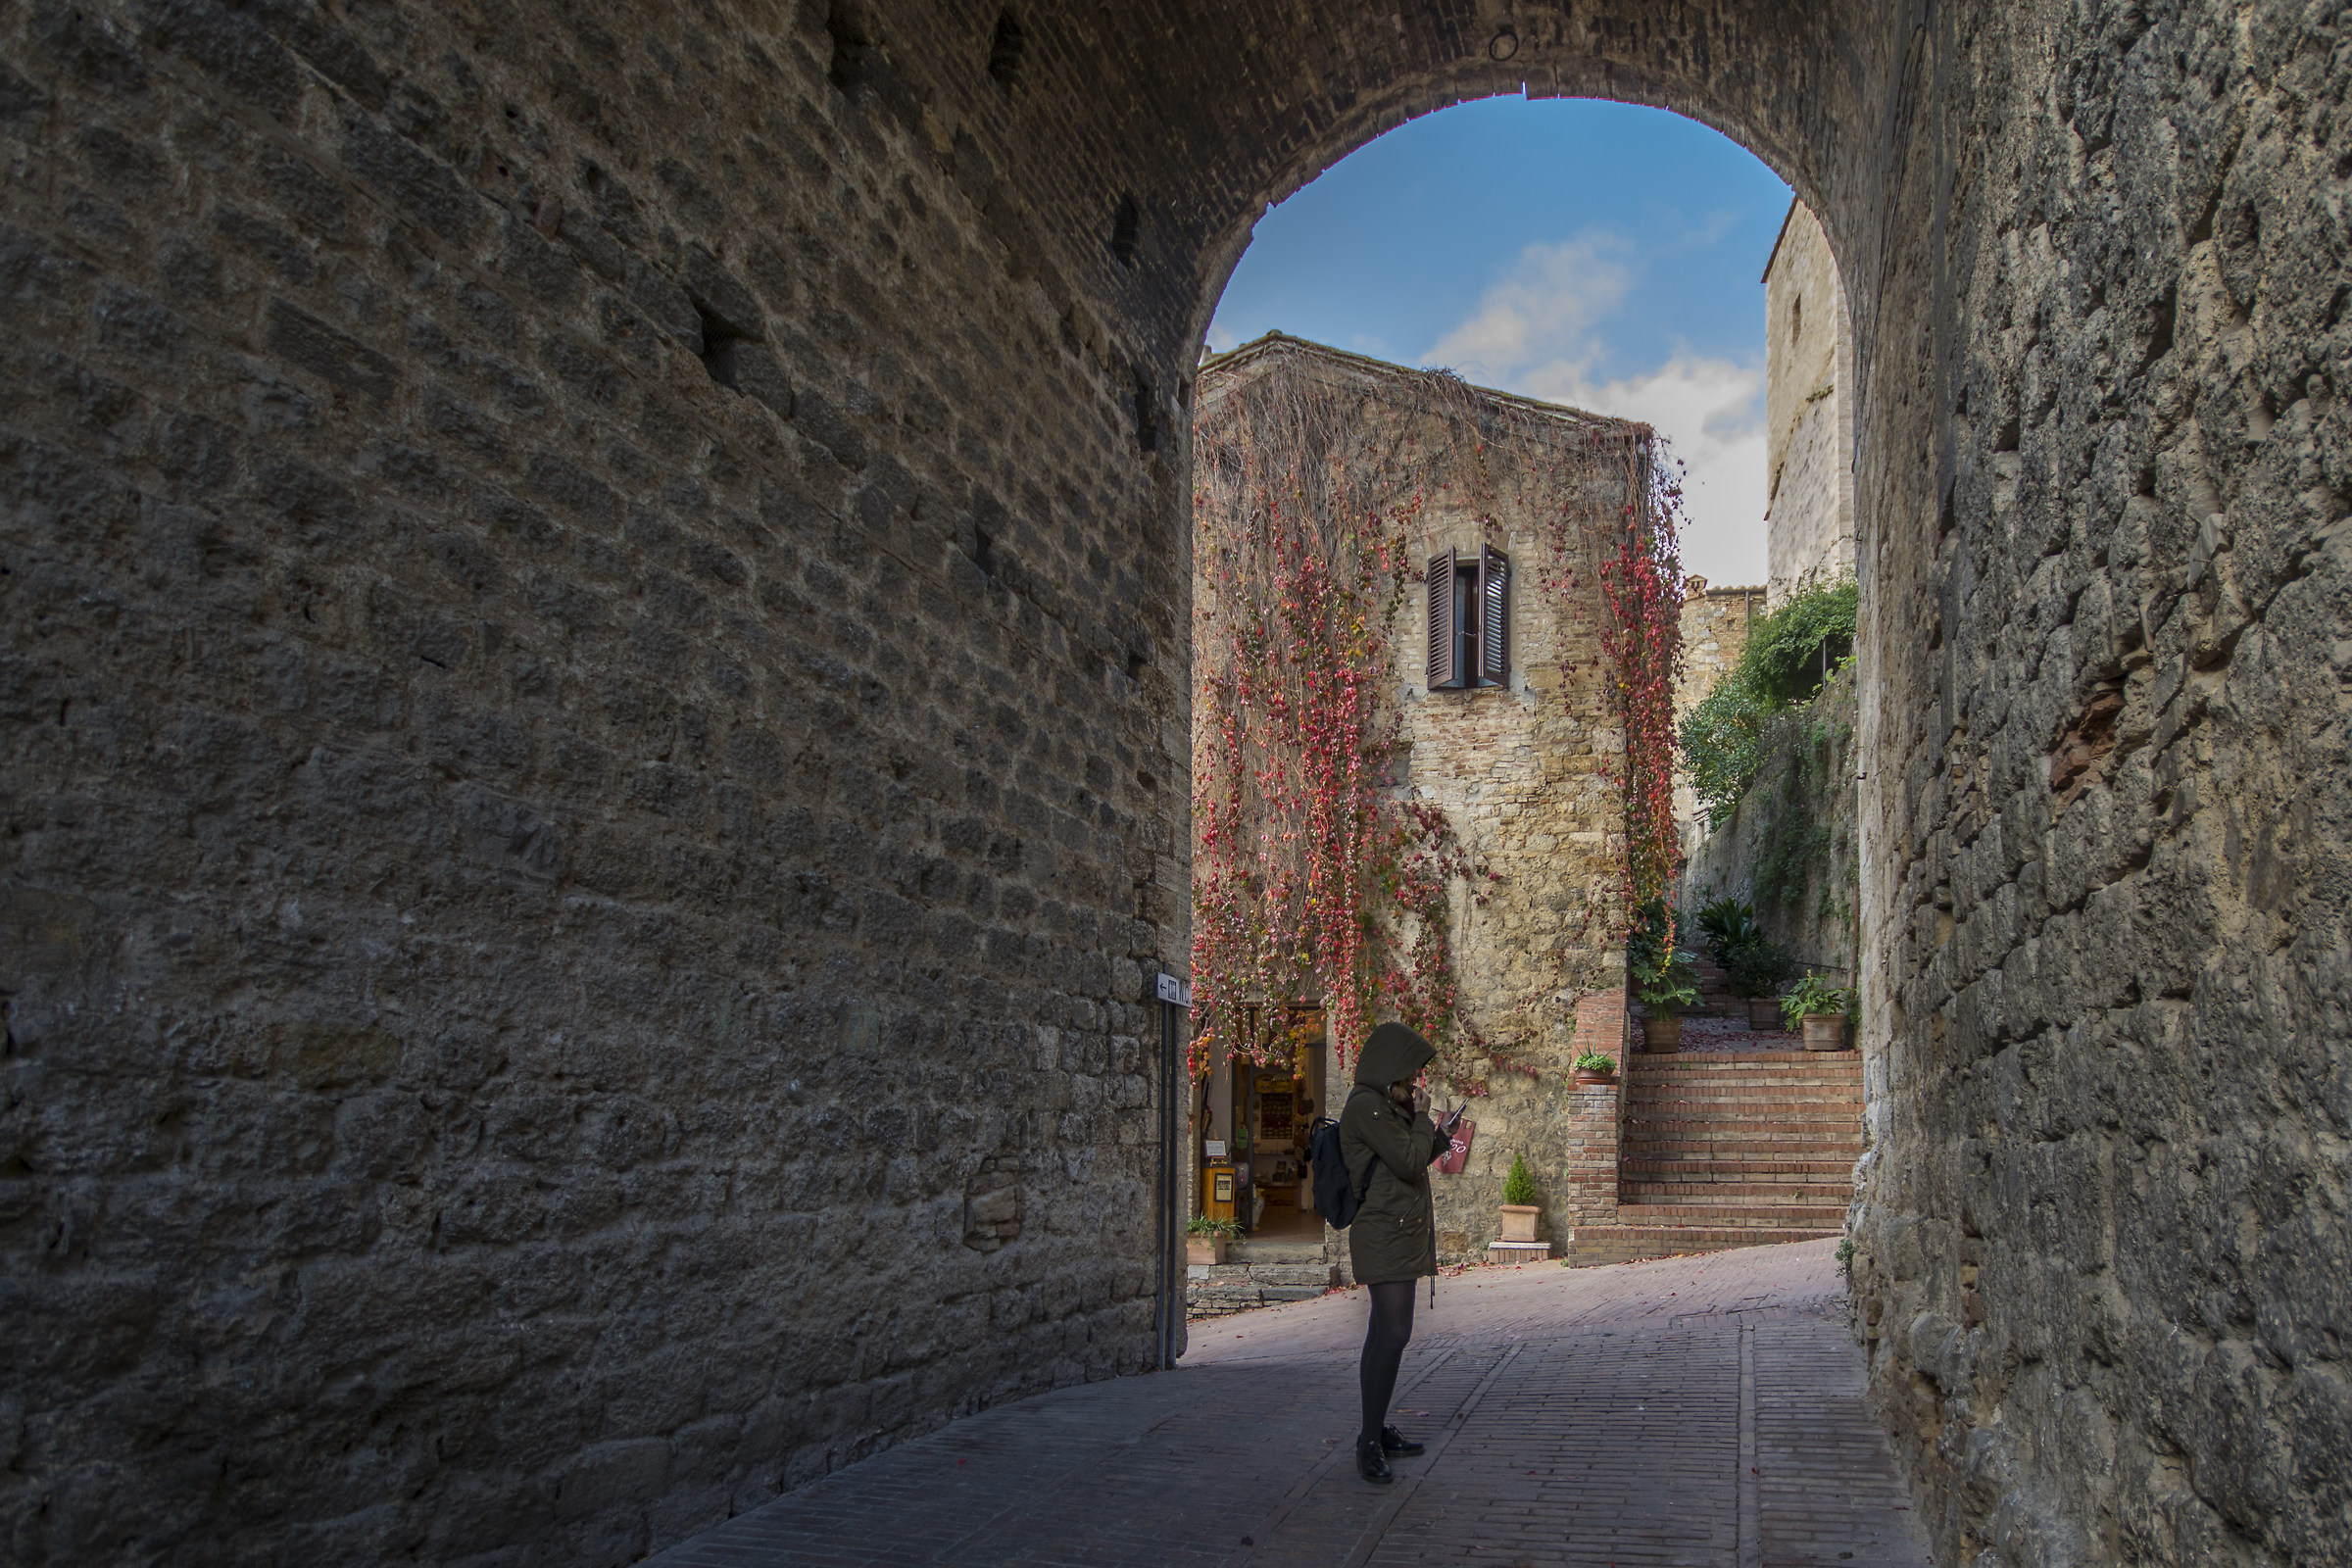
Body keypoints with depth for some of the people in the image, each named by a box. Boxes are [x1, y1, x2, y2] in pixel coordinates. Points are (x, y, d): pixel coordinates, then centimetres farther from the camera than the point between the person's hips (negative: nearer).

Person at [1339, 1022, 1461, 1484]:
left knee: (1386, 1334, 13)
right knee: (1393, 1333, -15)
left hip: (1402, 1233, 11)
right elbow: (1408, 1163, -19)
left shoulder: (1385, 1106, 16)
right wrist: (1420, 1117, -6)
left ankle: (1377, 1431, 20)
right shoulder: (1365, 1106, -15)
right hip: (1386, 1234, -11)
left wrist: (1442, 1136, 21)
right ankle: (1370, 1443, -11)